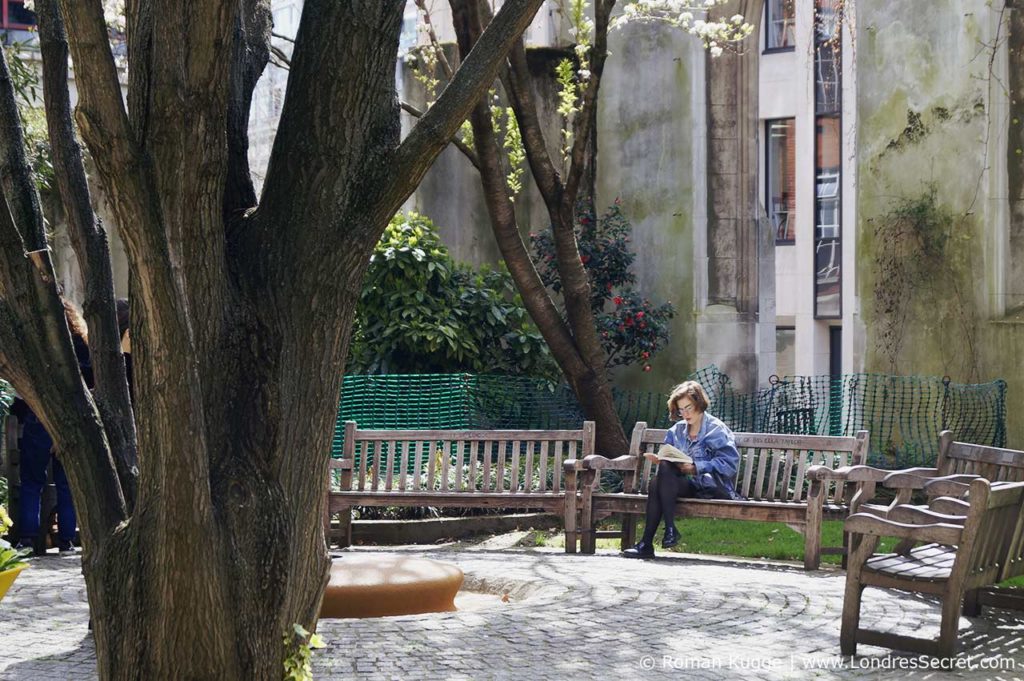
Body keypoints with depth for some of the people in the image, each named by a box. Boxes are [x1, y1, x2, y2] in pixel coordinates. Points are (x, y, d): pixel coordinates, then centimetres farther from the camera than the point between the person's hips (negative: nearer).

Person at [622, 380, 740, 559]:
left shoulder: (717, 430, 1)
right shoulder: (677, 430, 19)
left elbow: (730, 464, -11)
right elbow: (669, 459, 18)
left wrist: (696, 468, -19)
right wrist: (659, 460, -7)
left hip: (713, 486, -5)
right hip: (686, 485, 5)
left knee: (666, 470, -28)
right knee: (656, 484, -27)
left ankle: (670, 529, -27)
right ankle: (646, 544, -31)